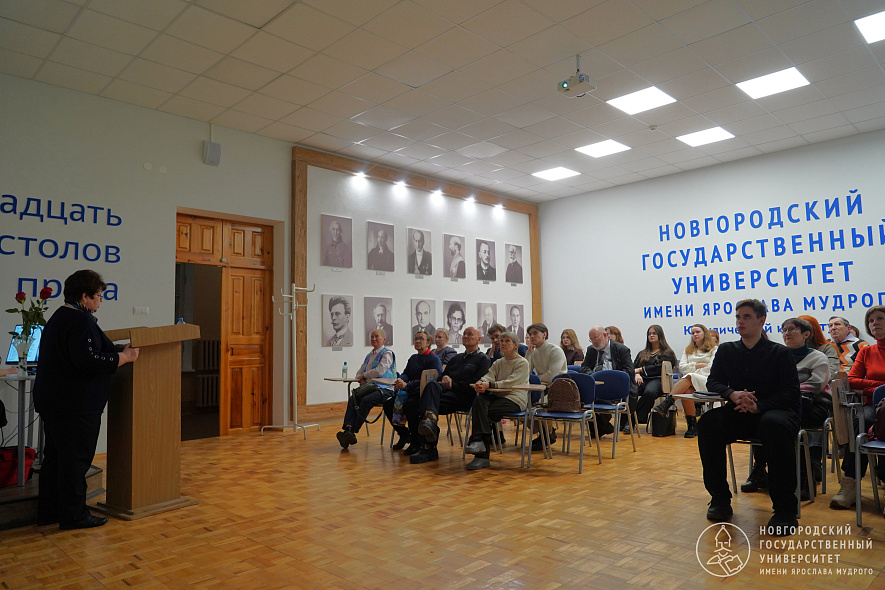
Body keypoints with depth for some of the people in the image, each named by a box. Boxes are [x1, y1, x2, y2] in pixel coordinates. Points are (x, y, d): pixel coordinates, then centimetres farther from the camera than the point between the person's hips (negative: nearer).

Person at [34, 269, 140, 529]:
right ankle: (73, 515, 6)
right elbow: (89, 361, -26)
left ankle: (48, 511, 27)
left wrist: (117, 352, 24)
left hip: (52, 400, 11)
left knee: (55, 455, 17)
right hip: (75, 405, -11)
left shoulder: (58, 317, 17)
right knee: (75, 458, -2)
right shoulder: (81, 321, -18)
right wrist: (125, 356, -15)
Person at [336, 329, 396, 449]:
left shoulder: (387, 353, 0)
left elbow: (379, 371, -15)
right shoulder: (369, 355, 24)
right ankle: (347, 429, -36)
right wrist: (361, 380, 1)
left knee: (366, 400, -32)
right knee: (352, 398, -22)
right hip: (370, 387, 7)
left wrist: (363, 375, -2)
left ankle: (352, 432, -30)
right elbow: (359, 372, 25)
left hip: (385, 389, -7)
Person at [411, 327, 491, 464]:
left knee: (425, 402, -30)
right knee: (433, 385, -33)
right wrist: (443, 380, 2)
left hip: (464, 398, -5)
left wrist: (453, 384, -7)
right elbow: (441, 377, 27)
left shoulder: (484, 359, 12)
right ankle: (430, 419, -55)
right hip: (445, 392, 6)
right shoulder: (456, 358, 34)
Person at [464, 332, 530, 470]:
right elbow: (489, 375, 4)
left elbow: (511, 382, -14)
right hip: (497, 396, 5)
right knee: (479, 400, -29)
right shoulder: (498, 363, 23)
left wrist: (489, 385, -26)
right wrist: (481, 382, -21)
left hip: (515, 399, -5)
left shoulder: (523, 363, 1)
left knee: (484, 412, -29)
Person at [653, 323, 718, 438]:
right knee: (686, 390, -34)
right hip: (688, 381, 3)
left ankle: (666, 403, -49)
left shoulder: (714, 349, 14)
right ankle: (692, 425, -32)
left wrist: (693, 371, -8)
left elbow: (710, 369, -1)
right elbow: (682, 367, 14)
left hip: (705, 382, -3)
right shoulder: (688, 350, 28)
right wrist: (698, 365, 2)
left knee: (689, 377, -37)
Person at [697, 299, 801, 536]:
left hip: (774, 411, -3)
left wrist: (758, 406, -23)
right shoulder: (726, 350, 12)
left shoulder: (780, 353, 1)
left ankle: (785, 510, -27)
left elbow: (790, 392, -7)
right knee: (707, 422, -26)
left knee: (774, 425, -38)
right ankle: (720, 499, -15)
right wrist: (732, 394, -17)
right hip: (739, 413, 3)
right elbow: (713, 382, 6)